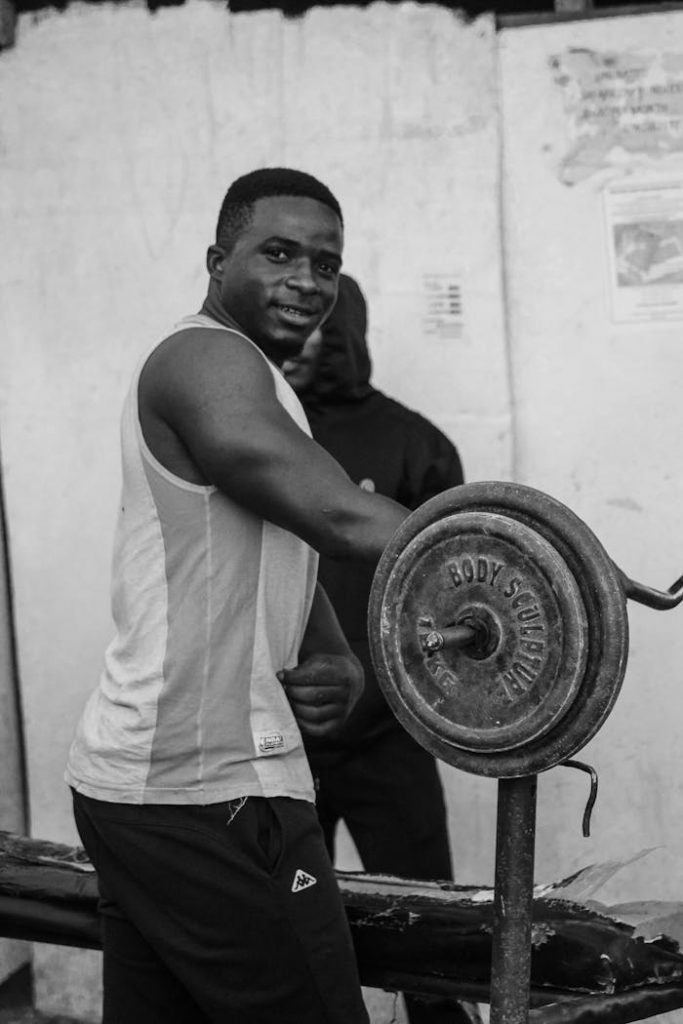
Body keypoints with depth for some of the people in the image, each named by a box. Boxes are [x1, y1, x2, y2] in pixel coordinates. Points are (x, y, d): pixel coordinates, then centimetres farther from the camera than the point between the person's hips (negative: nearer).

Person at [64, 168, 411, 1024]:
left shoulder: (246, 380, 21)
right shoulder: (210, 361, -11)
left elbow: (290, 574, 18)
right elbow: (344, 518, -27)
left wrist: (338, 665, -3)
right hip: (208, 794, -10)